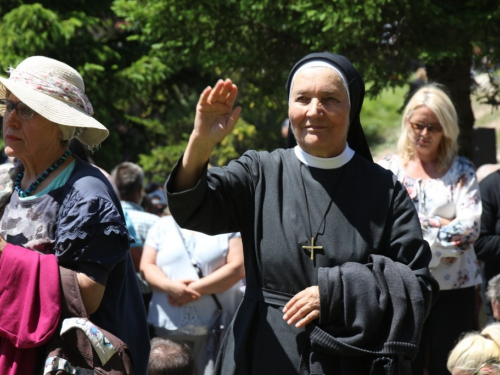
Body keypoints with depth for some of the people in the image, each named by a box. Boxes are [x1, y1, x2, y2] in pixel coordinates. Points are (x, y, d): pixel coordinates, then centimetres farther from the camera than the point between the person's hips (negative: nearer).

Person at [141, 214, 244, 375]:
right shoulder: (162, 226, 14)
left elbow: (238, 267, -5)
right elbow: (146, 266, 7)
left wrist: (196, 288, -13)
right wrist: (169, 285, -14)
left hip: (216, 325, -2)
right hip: (169, 327, 2)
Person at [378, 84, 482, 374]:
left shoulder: (461, 171, 6)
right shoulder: (389, 168, 8)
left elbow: (471, 229, -6)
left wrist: (418, 226, -11)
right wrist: (443, 228, -11)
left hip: (453, 289, 0)